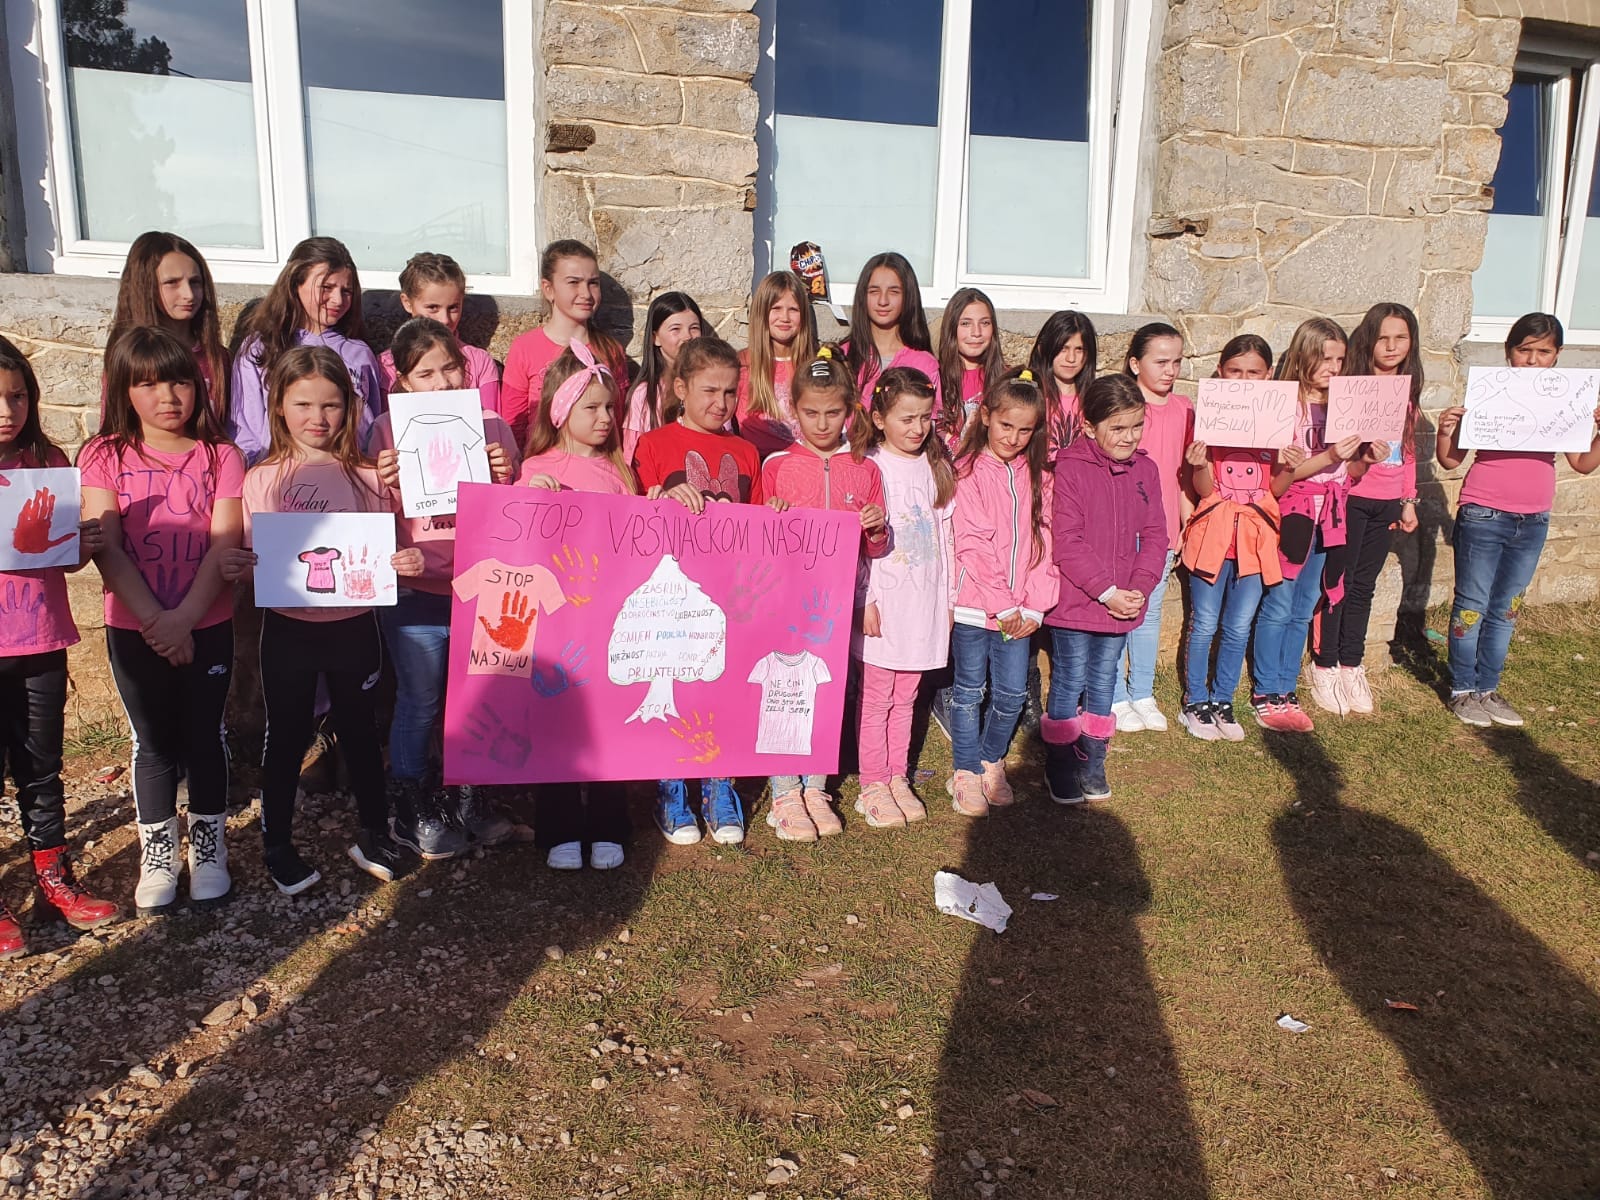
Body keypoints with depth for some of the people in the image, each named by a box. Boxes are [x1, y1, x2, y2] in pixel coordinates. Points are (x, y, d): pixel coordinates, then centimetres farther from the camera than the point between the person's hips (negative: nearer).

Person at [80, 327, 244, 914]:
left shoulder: (221, 457, -2)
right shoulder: (103, 457, -1)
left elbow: (223, 545, -10)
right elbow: (105, 548, -9)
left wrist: (184, 619, -19)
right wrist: (155, 620, -19)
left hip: (207, 625, 0)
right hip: (133, 629, 0)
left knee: (204, 735, 10)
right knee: (153, 742, 10)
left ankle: (208, 844, 27)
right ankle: (157, 853, 26)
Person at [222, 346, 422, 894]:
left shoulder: (366, 475, -1)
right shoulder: (262, 479, -2)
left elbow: (386, 553, 3)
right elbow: (250, 557, 4)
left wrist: (407, 562, -18)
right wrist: (232, 566, -18)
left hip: (354, 626, 1)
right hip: (288, 628, 0)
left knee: (360, 731, 15)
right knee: (286, 737, 12)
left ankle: (374, 834, 31)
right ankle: (277, 845, 30)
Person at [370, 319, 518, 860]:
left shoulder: (491, 425, 1)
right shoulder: (389, 429, -4)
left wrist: (505, 477, -13)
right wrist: (384, 484, -19)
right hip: (415, 589, -2)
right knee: (419, 704, 9)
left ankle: (467, 800, 33)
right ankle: (411, 809, 27)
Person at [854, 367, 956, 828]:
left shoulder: (937, 468, 8)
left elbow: (945, 536, 11)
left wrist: (949, 596, 10)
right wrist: (867, 600, -13)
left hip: (925, 603, 4)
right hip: (885, 602, -4)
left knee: (905, 698, 13)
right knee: (877, 697, 5)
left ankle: (898, 778, 25)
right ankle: (873, 785, 15)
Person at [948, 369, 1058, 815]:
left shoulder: (1037, 476, 8)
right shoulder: (968, 472, -7)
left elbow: (1043, 541, 4)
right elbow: (973, 547, -13)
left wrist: (1033, 607, -6)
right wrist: (1004, 606, -15)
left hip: (1019, 611, 4)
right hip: (974, 605, -4)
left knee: (1012, 693, 8)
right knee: (970, 691, 7)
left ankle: (991, 761, 30)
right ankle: (967, 774, 21)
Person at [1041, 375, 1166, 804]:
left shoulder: (1146, 470, 3)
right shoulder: (1070, 468, -13)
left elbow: (1155, 536, 5)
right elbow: (1066, 542, -17)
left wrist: (1140, 588, -9)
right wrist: (1107, 591, -18)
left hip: (1122, 604, 5)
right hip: (1075, 603, -5)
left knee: (1103, 684, 16)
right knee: (1069, 683, 5)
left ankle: (1093, 765, 30)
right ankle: (1061, 768, 20)